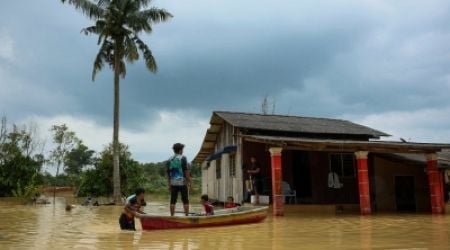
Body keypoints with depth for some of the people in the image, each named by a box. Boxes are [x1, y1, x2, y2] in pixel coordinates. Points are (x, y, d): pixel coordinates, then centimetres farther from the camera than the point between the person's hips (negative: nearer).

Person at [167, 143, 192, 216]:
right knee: (185, 201, 3)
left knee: (173, 201, 6)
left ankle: (172, 216, 7)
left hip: (173, 183, 4)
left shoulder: (169, 160, 9)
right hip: (182, 182, -4)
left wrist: (169, 185, 16)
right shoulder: (183, 158, -5)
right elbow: (186, 171, -10)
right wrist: (189, 182, -6)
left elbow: (168, 173, 10)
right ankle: (187, 216, 2)